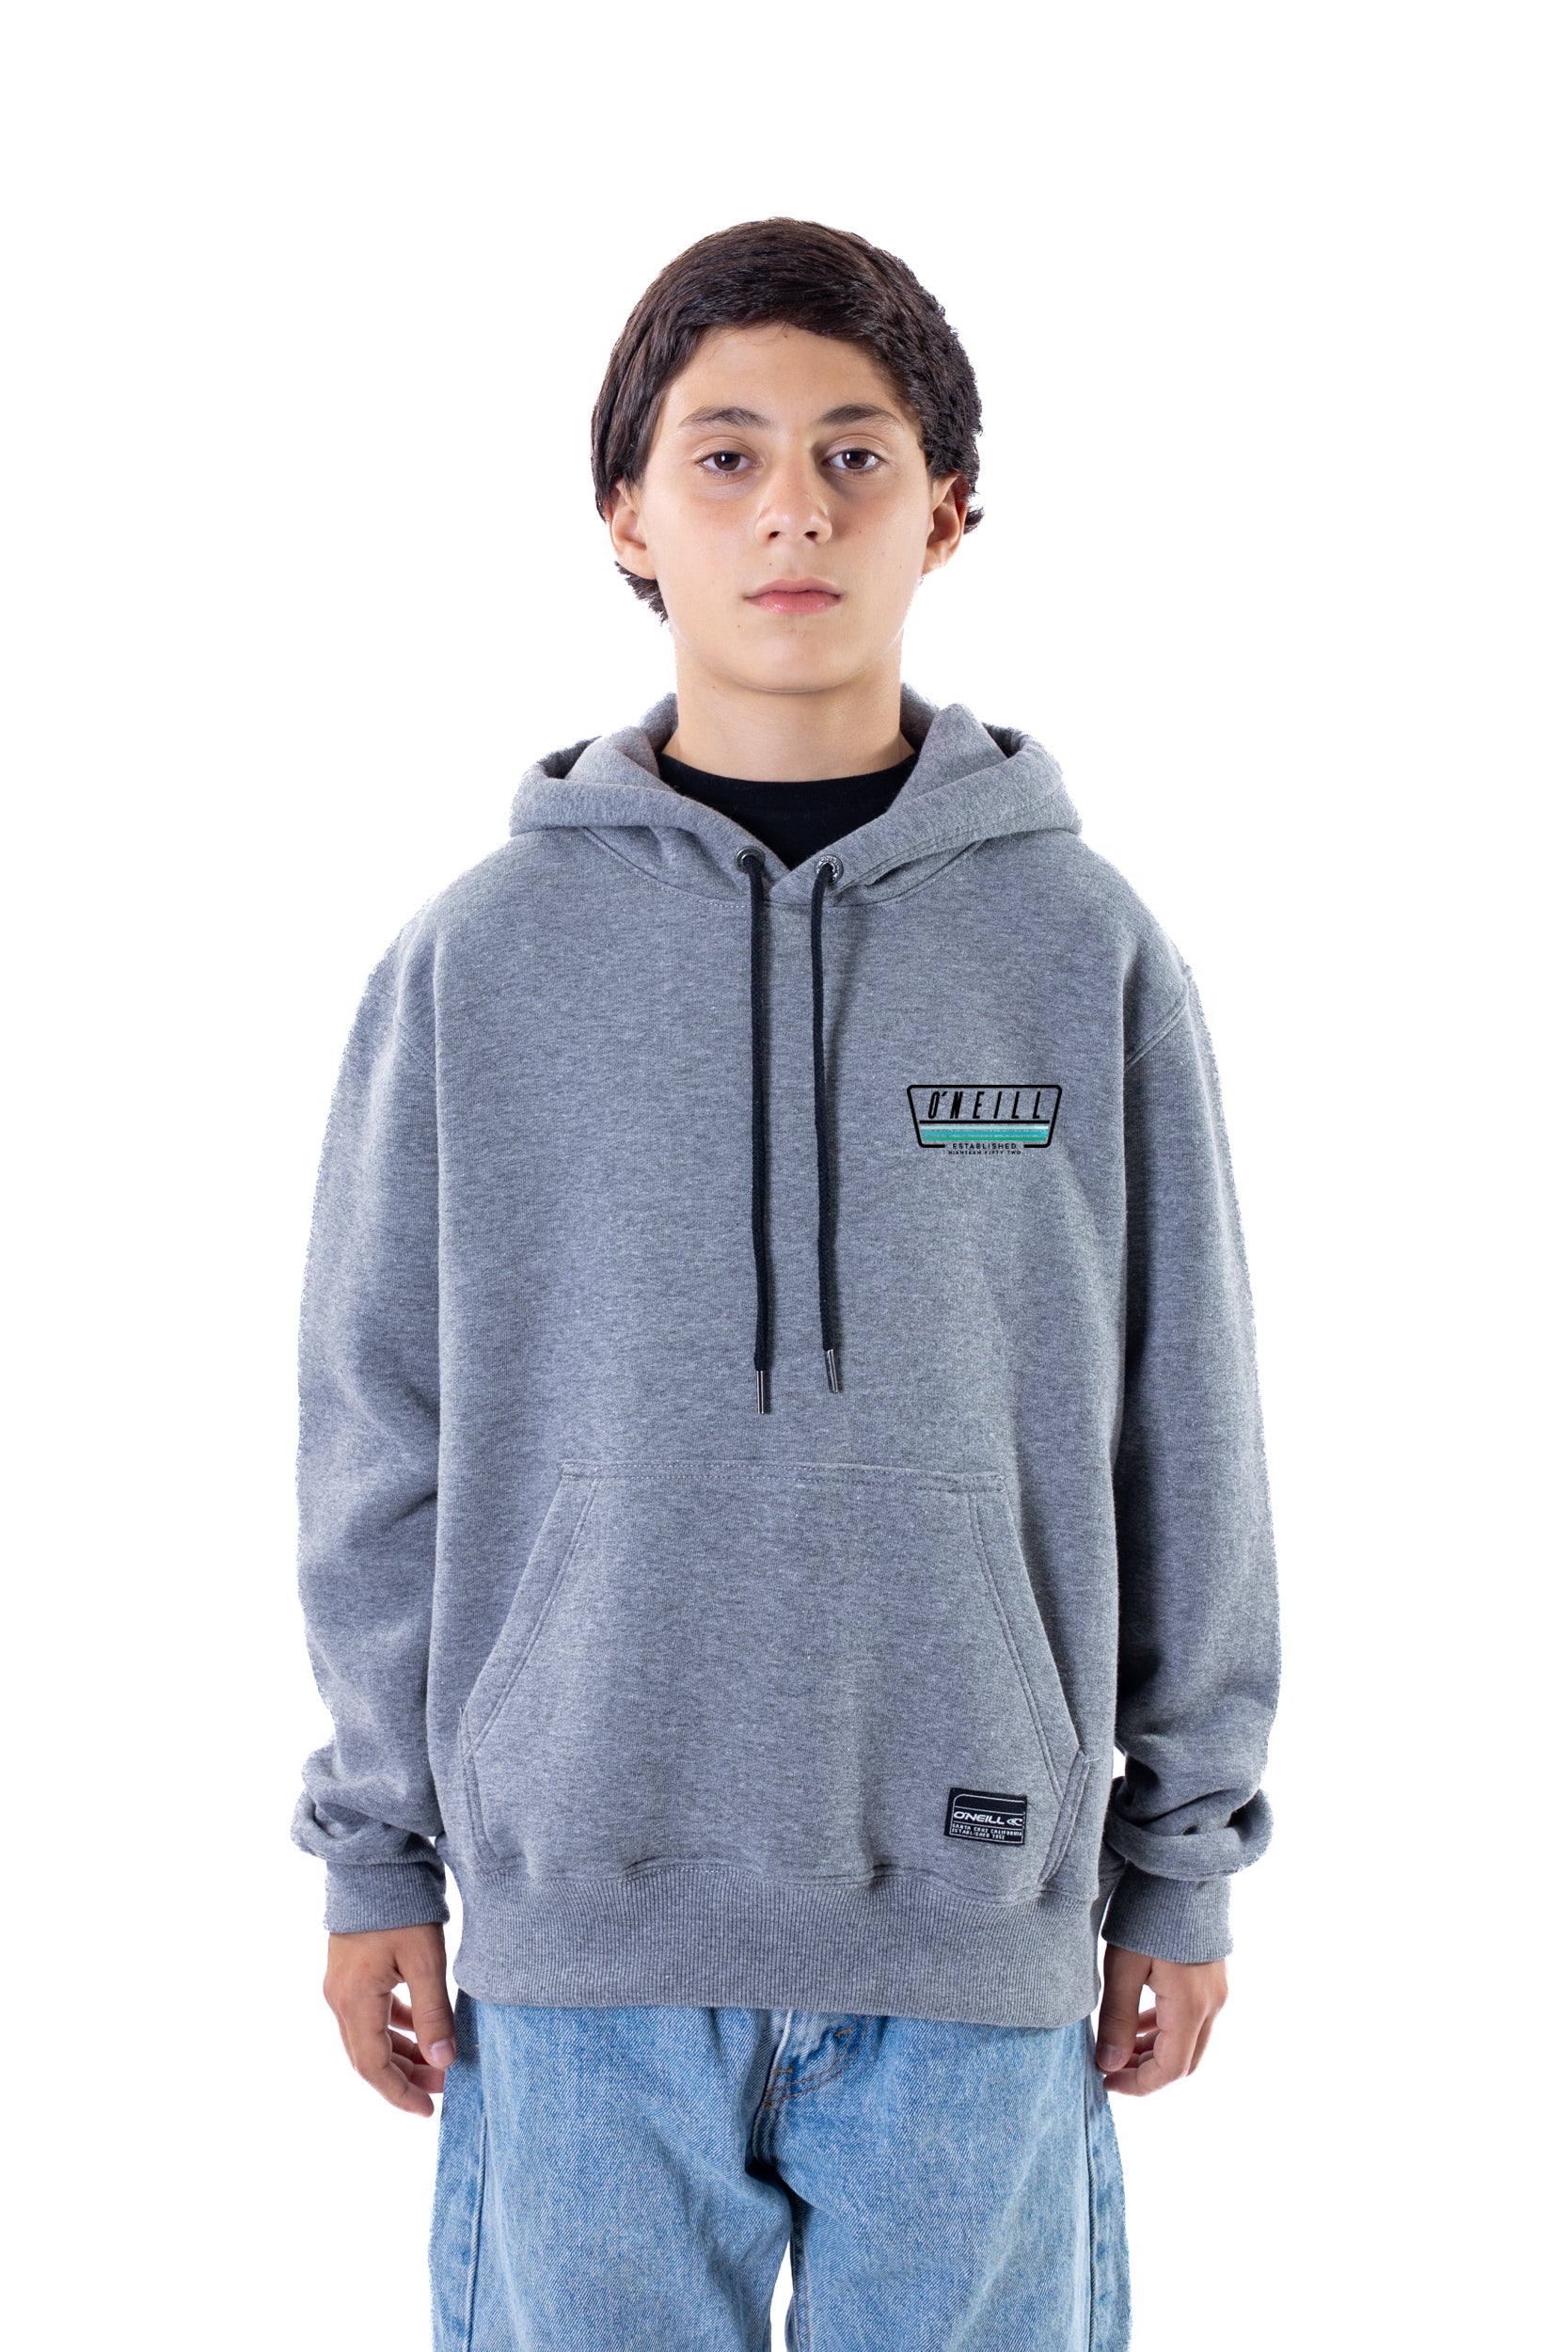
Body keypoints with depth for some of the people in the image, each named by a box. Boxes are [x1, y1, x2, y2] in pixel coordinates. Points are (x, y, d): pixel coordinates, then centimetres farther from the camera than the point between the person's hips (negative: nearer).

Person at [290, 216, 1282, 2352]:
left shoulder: (1087, 952, -1)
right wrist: (376, 1857, 5)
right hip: (581, 1931, 0)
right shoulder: (480, 961, -1)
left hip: (977, 1930, 0)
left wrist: (1185, 1864, 6)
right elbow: (381, 1443, 4)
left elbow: (1183, 1439, 4)